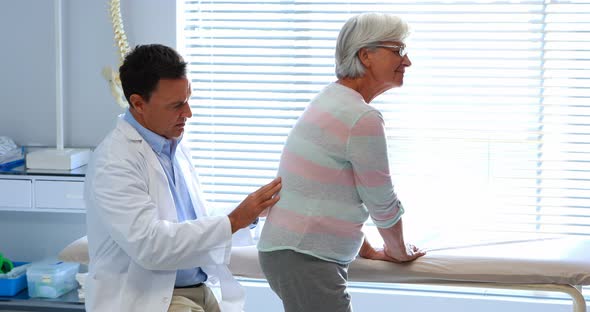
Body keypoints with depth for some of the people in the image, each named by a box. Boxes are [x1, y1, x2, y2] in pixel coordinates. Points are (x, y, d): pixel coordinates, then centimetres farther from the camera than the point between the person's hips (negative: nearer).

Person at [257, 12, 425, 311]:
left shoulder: (332, 98, 13)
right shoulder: (363, 119, -17)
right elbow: (382, 203, -6)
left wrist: (368, 250, 26)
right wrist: (399, 251, 12)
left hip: (291, 250, 10)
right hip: (304, 259, -10)